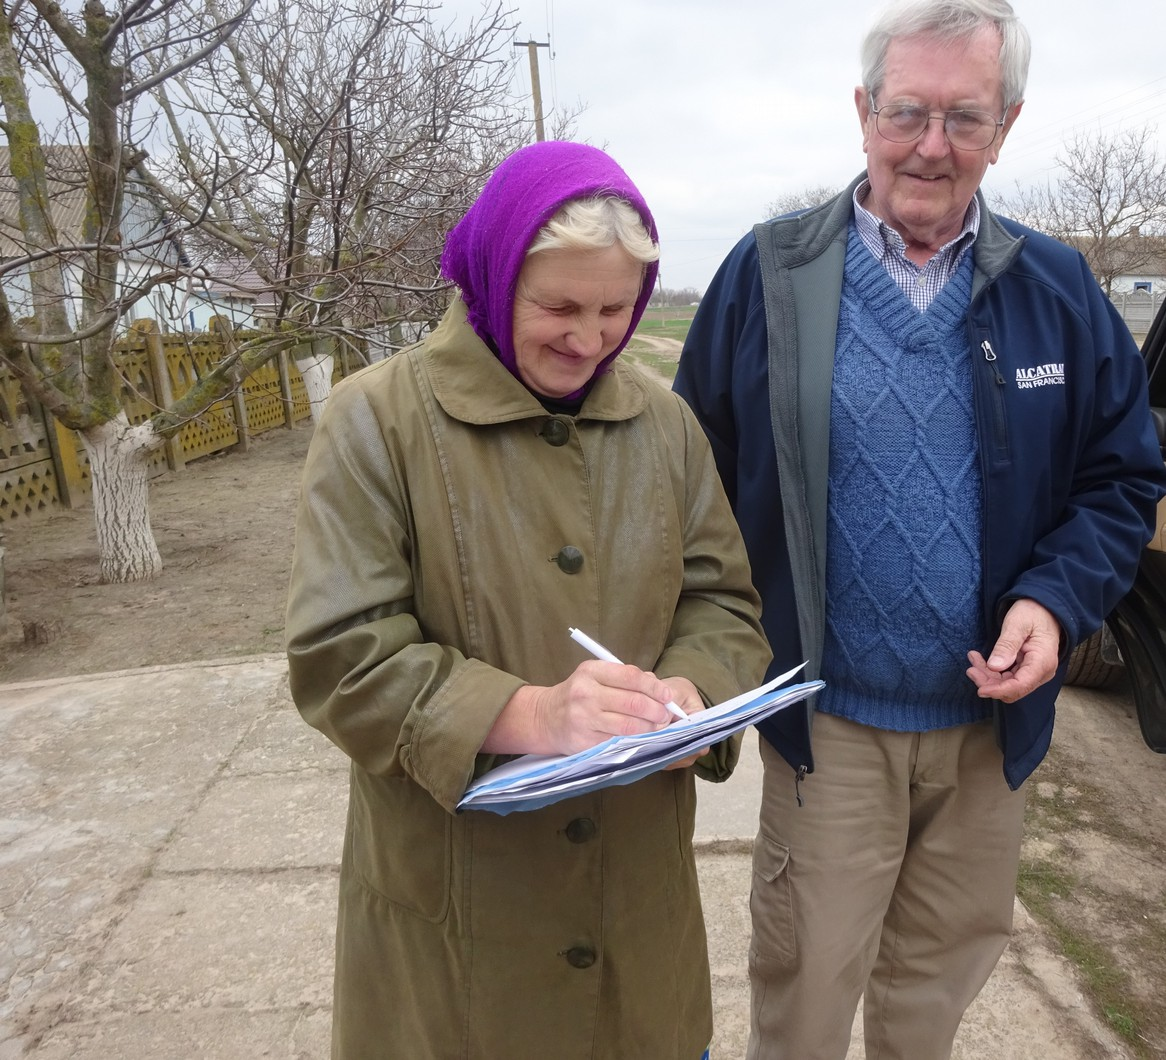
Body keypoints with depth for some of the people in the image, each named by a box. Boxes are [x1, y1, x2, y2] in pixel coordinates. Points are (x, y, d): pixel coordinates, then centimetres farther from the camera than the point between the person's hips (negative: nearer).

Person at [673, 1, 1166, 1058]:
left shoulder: (1058, 288, 1)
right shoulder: (768, 272, -6)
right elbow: (699, 473, -3)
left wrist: (1056, 600, -12)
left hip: (991, 717, 3)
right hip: (830, 720, -3)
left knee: (943, 969, 24)